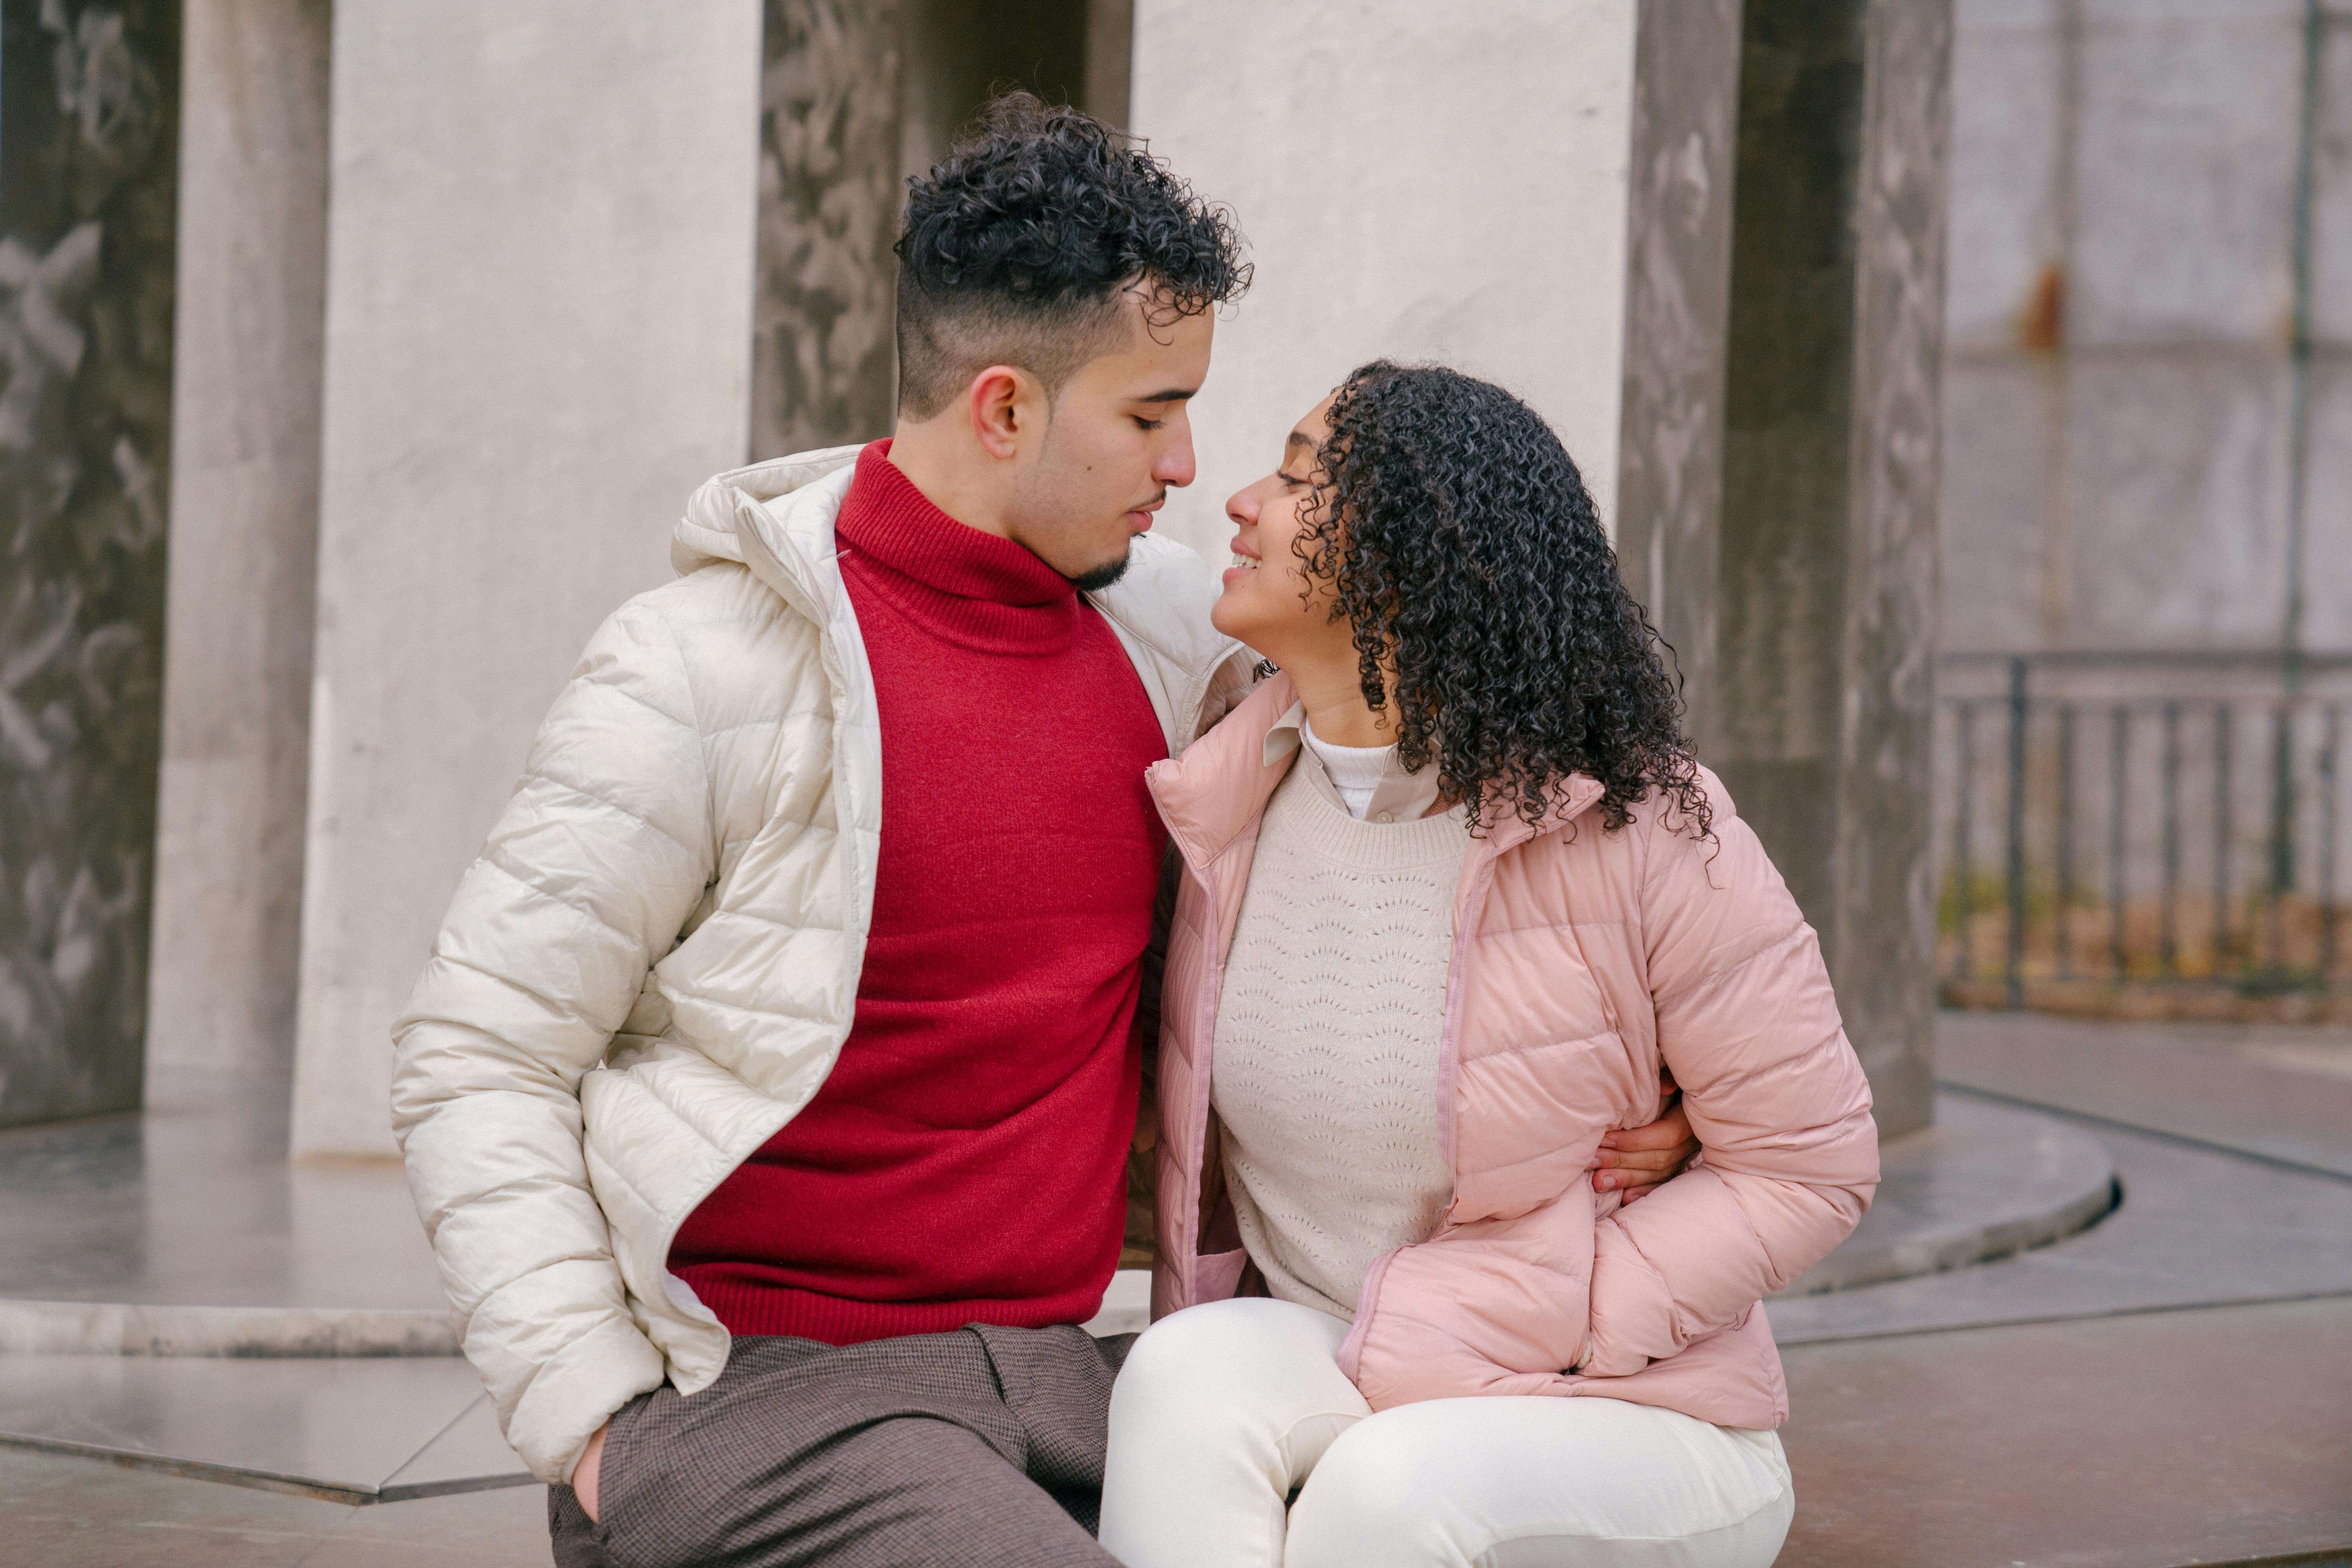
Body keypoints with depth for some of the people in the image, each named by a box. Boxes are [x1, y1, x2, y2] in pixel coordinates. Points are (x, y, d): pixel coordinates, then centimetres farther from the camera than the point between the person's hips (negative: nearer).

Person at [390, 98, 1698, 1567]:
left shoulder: (1158, 615, 7)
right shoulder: (707, 672, -8)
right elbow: (476, 1064, -5)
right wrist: (593, 1412, -14)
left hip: (1051, 1373, 6)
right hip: (756, 1385, -6)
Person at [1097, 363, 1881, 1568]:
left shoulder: (1644, 827, -14)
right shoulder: (1225, 805, 1)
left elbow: (1811, 1163, -9)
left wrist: (1500, 1334, -16)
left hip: (1619, 1420, -3)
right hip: (1307, 1365, 4)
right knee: (1182, 1378, -32)